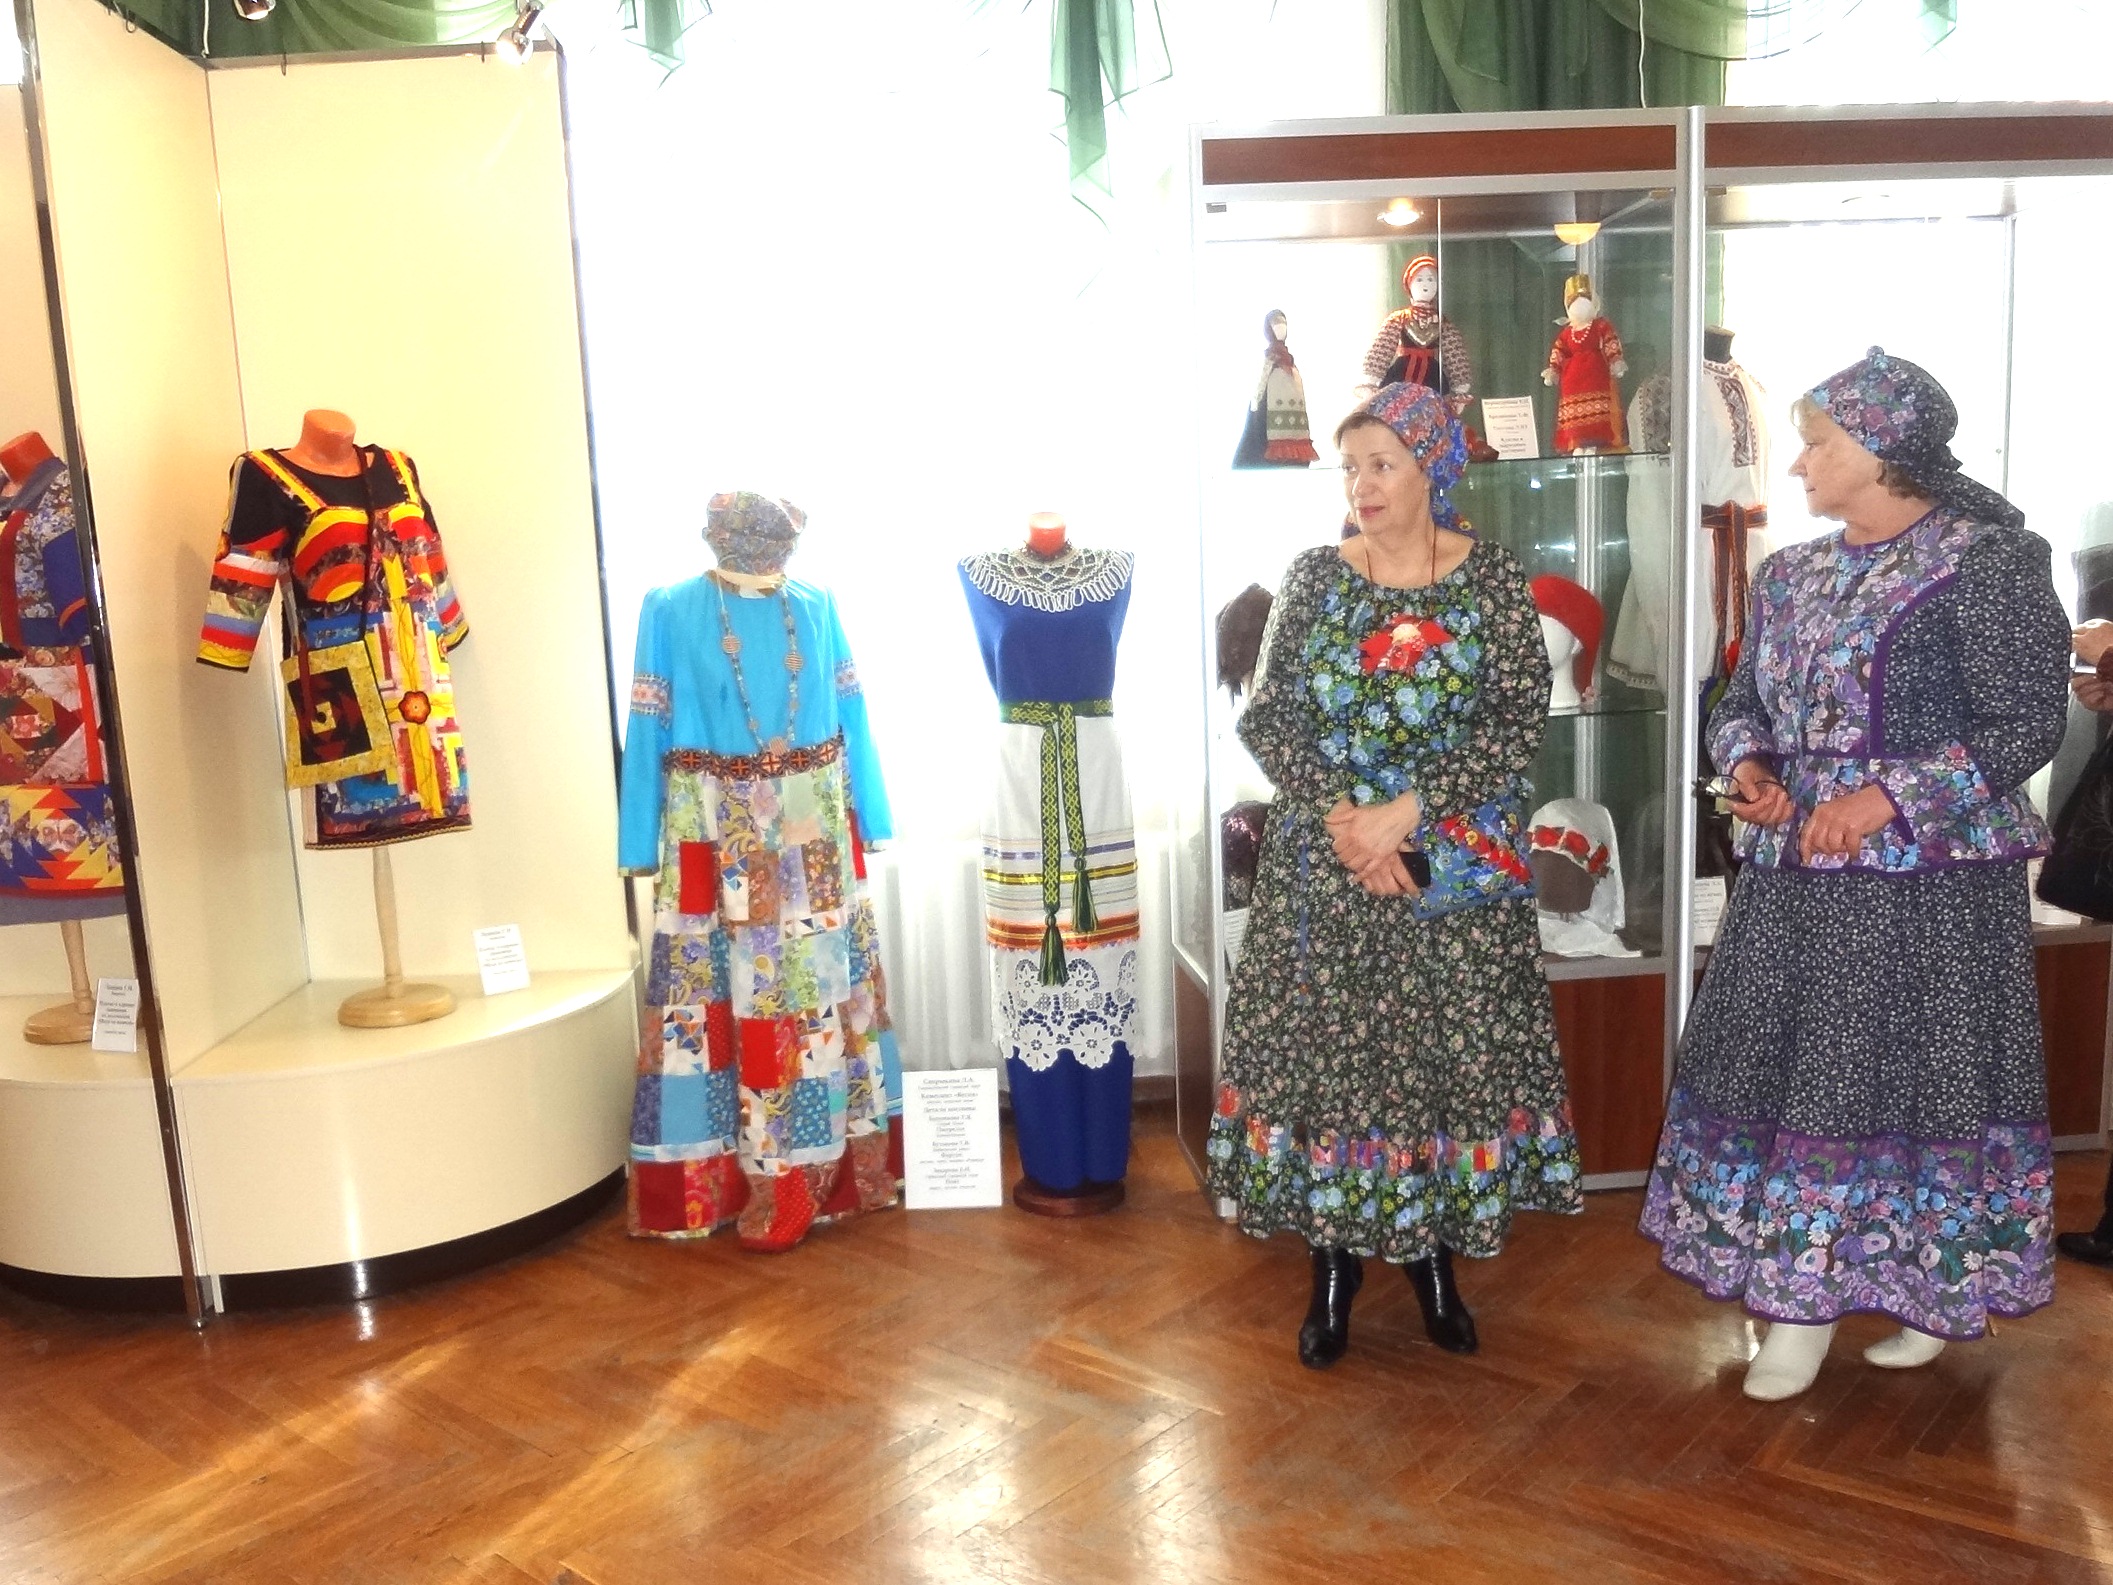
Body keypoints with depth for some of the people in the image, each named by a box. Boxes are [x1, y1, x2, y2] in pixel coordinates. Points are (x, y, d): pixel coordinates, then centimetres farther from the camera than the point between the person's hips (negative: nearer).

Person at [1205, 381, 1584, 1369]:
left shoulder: (1492, 581, -1)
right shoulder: (1312, 577, 3)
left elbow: (1519, 719, -8)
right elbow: (1266, 718, 0)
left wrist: (1406, 811, -17)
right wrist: (1339, 818, -14)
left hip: (1457, 866, -1)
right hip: (1323, 863, 1)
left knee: (1448, 1045, 4)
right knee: (1324, 1043, 4)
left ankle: (1435, 1256, 25)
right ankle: (1334, 1264, 20)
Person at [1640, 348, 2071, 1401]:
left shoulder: (1986, 562, -8)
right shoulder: (1789, 575, 12)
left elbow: (2026, 723, -11)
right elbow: (1742, 702, 18)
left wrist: (1888, 796, -20)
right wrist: (1747, 763, -4)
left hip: (1928, 885, -6)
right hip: (1793, 879, 6)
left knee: (1909, 1075, 1)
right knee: (1781, 1072, 8)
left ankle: (1931, 1287, 22)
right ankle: (1801, 1297, 22)